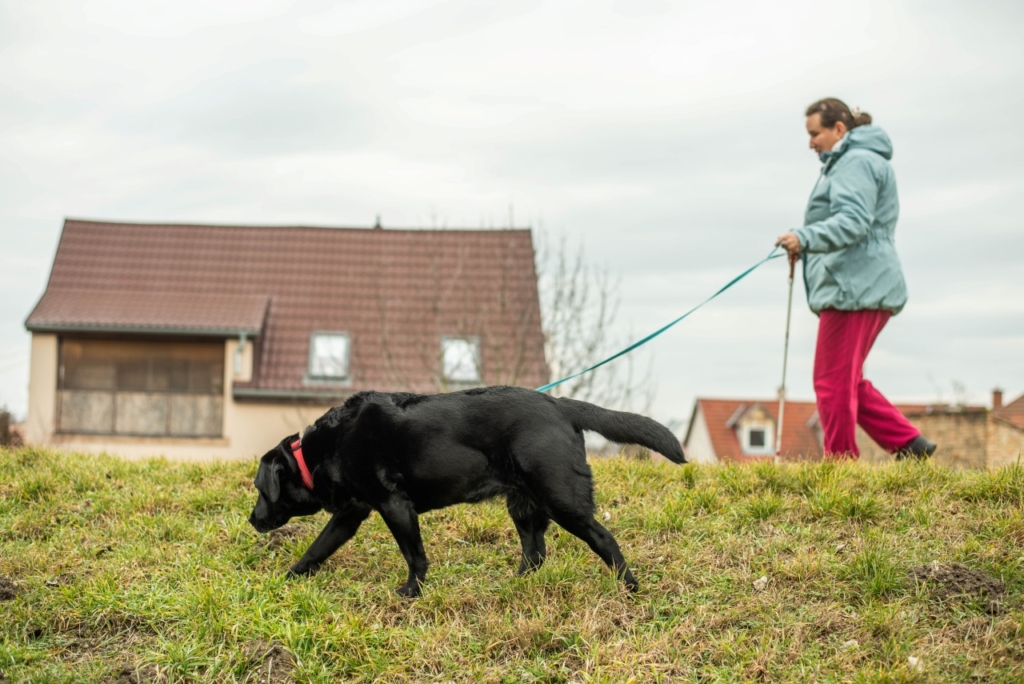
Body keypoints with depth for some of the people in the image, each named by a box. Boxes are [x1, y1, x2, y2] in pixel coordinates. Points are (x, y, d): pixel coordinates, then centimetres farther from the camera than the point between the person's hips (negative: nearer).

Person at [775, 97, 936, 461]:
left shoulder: (857, 162, -9)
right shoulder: (844, 162, 25)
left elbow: (854, 221, -23)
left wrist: (805, 237, -36)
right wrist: (806, 248, 17)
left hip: (855, 290, -11)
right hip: (858, 287, 11)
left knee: (833, 383, -7)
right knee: (847, 382, 14)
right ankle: (908, 443, 13)